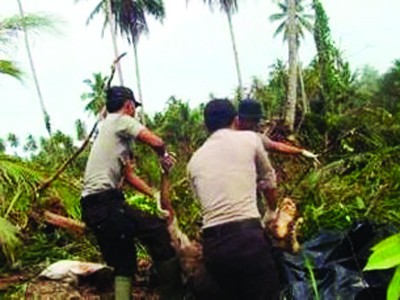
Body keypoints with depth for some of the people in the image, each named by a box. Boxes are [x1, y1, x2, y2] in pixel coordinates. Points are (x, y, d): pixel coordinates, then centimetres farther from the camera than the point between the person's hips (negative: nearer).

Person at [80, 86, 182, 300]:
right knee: (158, 231, -5)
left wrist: (155, 195, 22)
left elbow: (126, 174, 26)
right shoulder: (121, 121, -1)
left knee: (124, 262, 16)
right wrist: (164, 156, 8)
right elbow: (156, 142, -15)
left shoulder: (106, 128, 25)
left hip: (91, 207, 10)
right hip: (106, 202, -10)